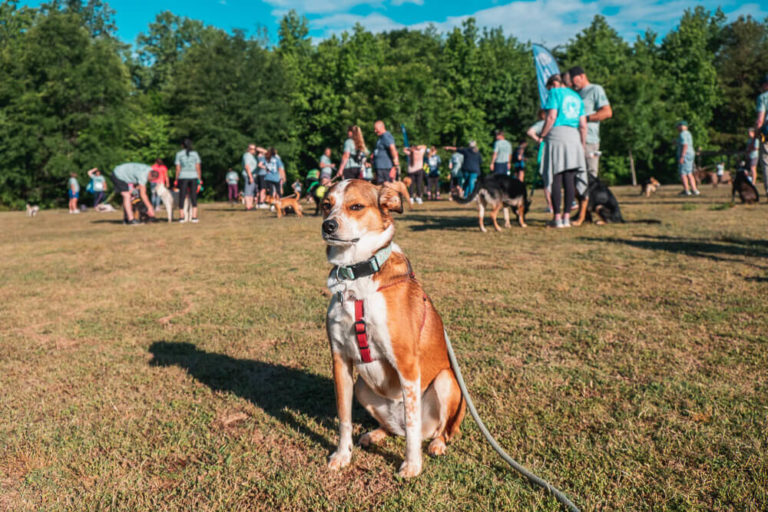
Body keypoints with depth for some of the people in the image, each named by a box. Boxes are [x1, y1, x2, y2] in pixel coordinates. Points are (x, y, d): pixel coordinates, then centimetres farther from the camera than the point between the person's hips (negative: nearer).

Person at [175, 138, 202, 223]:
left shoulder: (179, 154, 2)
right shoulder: (195, 153, 4)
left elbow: (178, 169, -2)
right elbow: (198, 168, 1)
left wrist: (176, 180, 2)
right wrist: (199, 179, 5)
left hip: (183, 177, -1)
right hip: (193, 177, 1)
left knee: (182, 197, 5)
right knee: (193, 197, 3)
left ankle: (182, 217, 3)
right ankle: (194, 217, -3)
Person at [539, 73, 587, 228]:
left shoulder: (555, 93, 3)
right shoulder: (577, 97, 22)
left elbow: (551, 117, -12)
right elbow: (583, 125, 15)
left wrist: (542, 136, -7)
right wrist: (582, 145, 18)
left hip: (557, 135, -6)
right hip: (574, 138, 6)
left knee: (556, 178, -5)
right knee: (569, 179, 5)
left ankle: (557, 217, -7)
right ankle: (567, 217, 5)